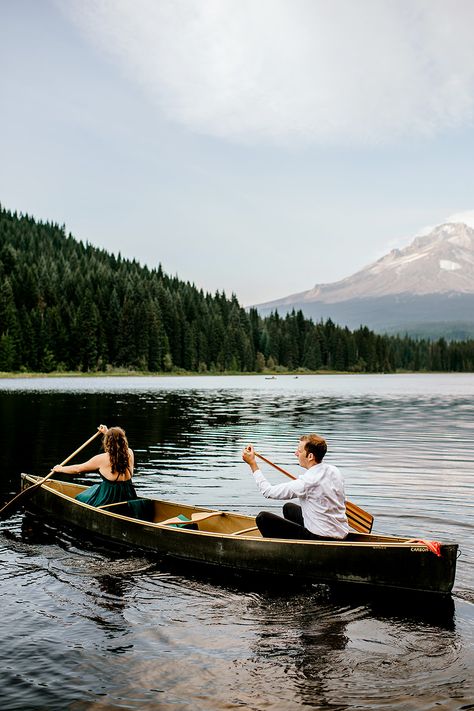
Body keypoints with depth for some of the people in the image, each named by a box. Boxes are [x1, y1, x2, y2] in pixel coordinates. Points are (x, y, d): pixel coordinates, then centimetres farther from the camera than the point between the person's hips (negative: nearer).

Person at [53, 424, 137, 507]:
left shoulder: (102, 459, -12)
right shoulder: (129, 454, -1)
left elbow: (77, 469, 2)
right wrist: (107, 433, 38)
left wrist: (60, 469, 19)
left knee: (80, 498, 21)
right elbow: (119, 445, 26)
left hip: (108, 500, -5)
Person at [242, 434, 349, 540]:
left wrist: (252, 463, -7)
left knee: (263, 517, -7)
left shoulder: (307, 482, -24)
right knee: (288, 507, 29)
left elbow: (268, 491, -16)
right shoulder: (334, 471, -1)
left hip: (321, 539, -9)